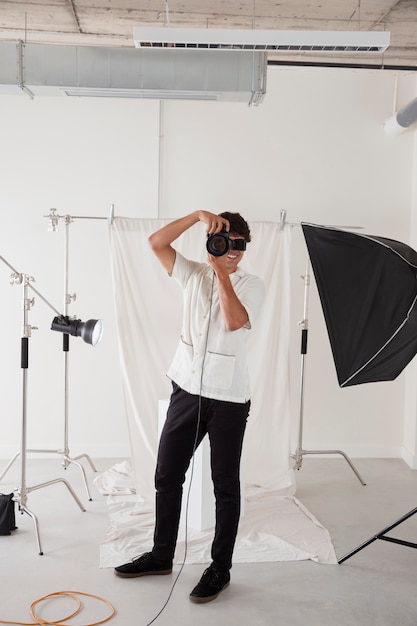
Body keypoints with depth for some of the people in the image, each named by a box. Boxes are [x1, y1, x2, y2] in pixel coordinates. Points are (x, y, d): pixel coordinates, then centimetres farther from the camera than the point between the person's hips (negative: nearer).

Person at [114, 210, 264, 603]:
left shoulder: (250, 285, -2)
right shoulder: (193, 274, 7)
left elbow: (234, 321, -20)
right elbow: (156, 242, -4)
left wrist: (222, 273, -16)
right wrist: (198, 215, -11)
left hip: (228, 397, -4)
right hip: (187, 389, 4)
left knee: (225, 485, 6)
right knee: (167, 475, 12)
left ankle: (220, 568, 20)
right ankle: (161, 556, 30)